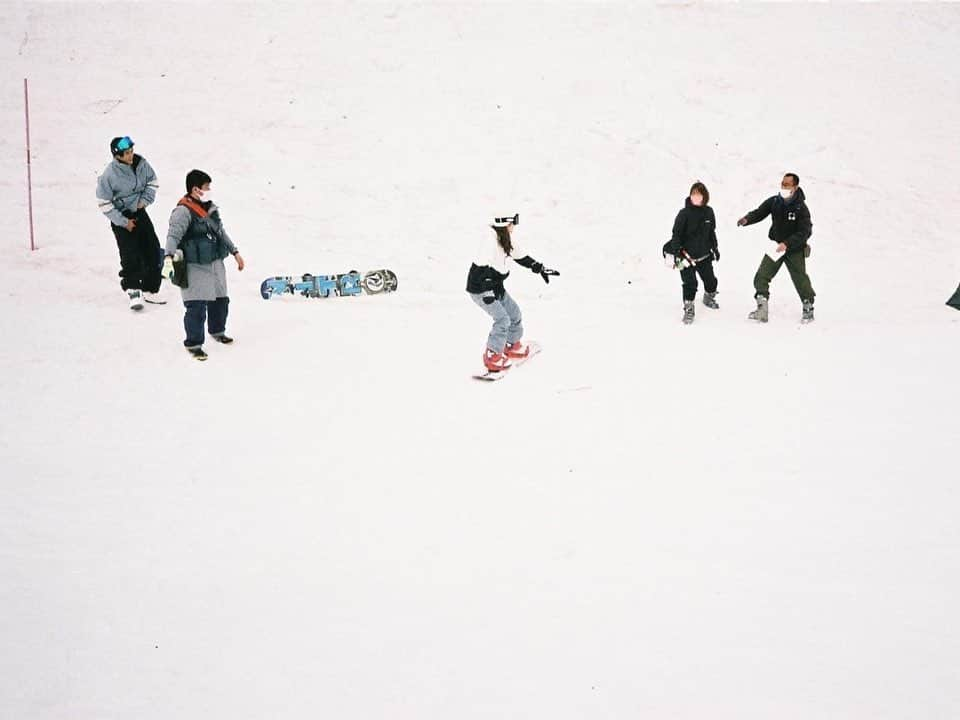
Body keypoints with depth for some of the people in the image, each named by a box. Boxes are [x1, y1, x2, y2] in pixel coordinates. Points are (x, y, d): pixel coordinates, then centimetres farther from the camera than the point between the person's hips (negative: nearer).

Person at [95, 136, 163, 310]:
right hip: (121, 217, -5)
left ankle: (149, 290, 16)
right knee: (131, 255, -13)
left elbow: (152, 181, 11)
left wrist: (145, 199, -4)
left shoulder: (141, 163, -9)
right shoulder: (109, 175, -23)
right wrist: (123, 222, -14)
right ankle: (133, 291, -3)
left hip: (139, 212, 5)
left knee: (153, 250, 4)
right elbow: (104, 203, -15)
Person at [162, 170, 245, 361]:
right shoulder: (183, 211, -18)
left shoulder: (211, 207, 9)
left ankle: (217, 330, 42)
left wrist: (235, 252, 25)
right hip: (195, 268, -8)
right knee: (197, 307, -9)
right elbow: (173, 235, -28)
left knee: (220, 300, 19)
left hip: (216, 264, 8)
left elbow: (221, 232, 21)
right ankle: (193, 344, 3)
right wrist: (169, 257, -44)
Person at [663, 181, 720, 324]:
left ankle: (709, 298, 45)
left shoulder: (708, 212, -1)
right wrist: (677, 253, -22)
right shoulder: (684, 214, -16)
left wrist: (715, 248, 19)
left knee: (711, 281, 14)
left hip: (704, 255, 5)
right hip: (686, 255, -5)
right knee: (690, 284, -12)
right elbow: (676, 234, -15)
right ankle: (688, 309, 5)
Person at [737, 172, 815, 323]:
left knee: (800, 279, -1)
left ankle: (808, 309, 19)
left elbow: (805, 232, -21)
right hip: (776, 247, 4)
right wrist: (747, 219, -24)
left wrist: (787, 244, -32)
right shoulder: (774, 202, -3)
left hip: (795, 249, -4)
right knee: (761, 277, -6)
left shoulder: (801, 208, -16)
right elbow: (759, 213, -1)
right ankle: (762, 308, 2)